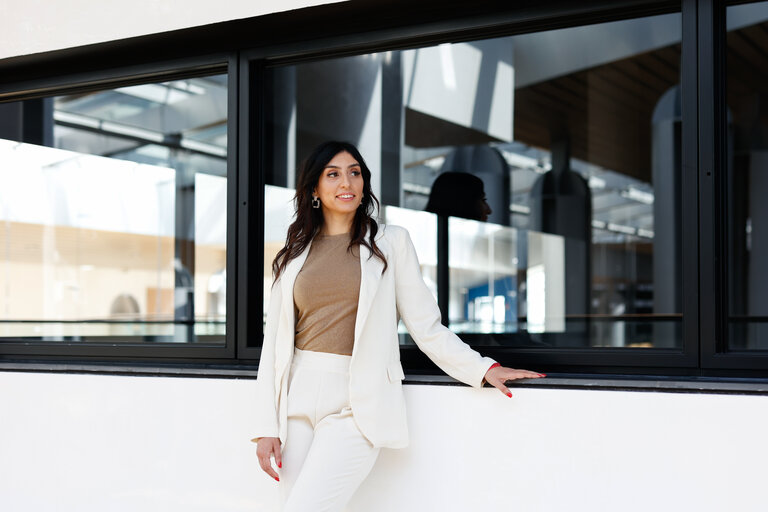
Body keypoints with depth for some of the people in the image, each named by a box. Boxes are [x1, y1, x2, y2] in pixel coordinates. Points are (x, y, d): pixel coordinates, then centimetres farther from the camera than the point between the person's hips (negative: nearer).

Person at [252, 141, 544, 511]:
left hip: (355, 407, -4)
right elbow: (275, 341, 10)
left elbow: (425, 326, 6)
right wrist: (267, 428, 4)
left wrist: (483, 369, -6)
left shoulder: (390, 243, 7)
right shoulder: (295, 254, 13)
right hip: (299, 398, 4)